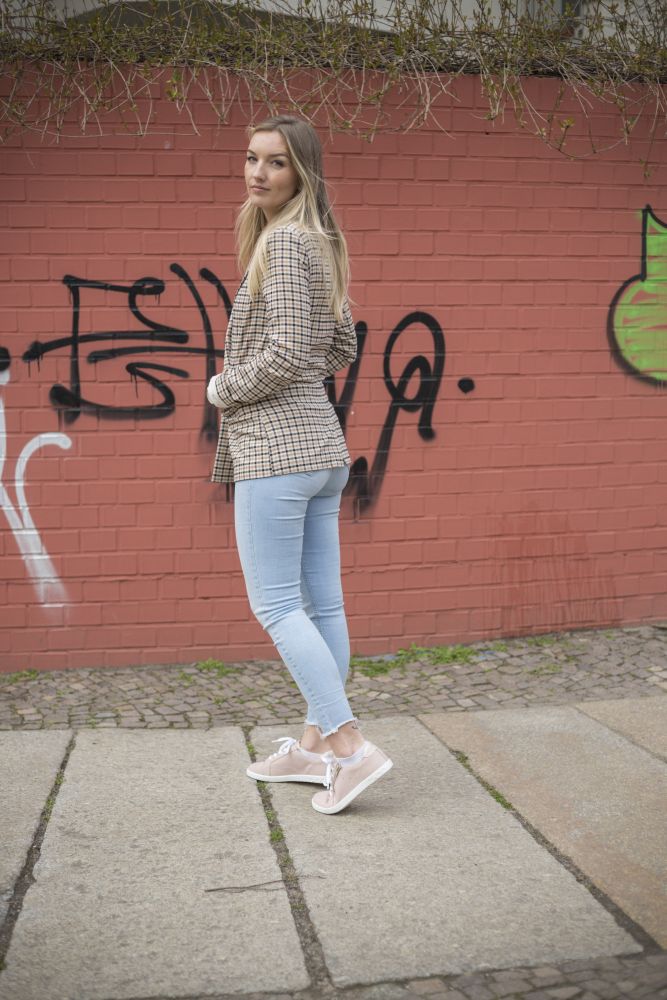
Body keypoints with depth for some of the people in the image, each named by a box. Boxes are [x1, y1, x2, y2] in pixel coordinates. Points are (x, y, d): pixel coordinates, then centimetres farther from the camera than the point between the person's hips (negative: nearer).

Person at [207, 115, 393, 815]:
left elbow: (287, 352, -21)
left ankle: (350, 746, -7)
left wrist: (222, 389, -6)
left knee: (275, 605, -6)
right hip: (321, 444, 10)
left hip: (275, 447, -9)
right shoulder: (318, 244, 16)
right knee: (321, 601, 11)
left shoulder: (284, 242, -12)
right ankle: (316, 744, 20)